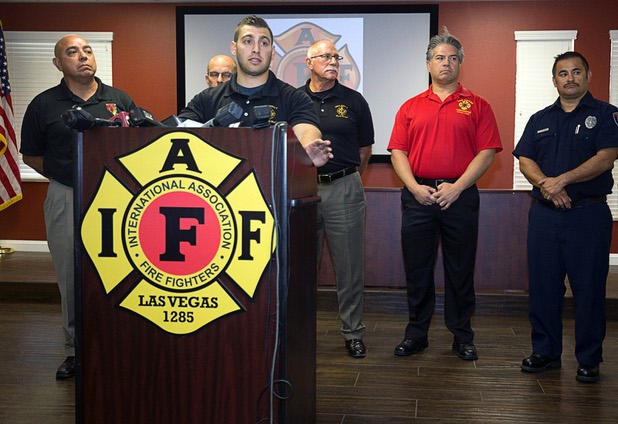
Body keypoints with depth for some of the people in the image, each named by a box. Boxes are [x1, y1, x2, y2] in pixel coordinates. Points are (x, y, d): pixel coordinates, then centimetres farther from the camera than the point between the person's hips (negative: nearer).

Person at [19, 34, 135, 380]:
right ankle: (76, 350, 18)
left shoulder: (120, 100, 8)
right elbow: (31, 155, 12)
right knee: (71, 278, 6)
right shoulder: (44, 105, 6)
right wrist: (65, 175, 2)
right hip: (66, 199, 0)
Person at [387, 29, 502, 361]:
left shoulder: (477, 106, 6)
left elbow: (487, 152, -2)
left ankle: (462, 336, 18)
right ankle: (416, 333, 19)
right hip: (418, 194, 2)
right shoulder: (410, 108, 12)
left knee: (461, 270, 5)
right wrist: (415, 187, -9)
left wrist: (457, 187, -12)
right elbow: (398, 152, 6)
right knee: (417, 268, 6)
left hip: (460, 195, -1)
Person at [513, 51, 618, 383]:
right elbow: (525, 160, 6)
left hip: (589, 214, -3)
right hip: (544, 215, 4)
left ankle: (589, 359, 12)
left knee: (589, 289, 0)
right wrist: (545, 184, -13)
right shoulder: (540, 119, 15)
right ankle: (545, 352, 19)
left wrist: (562, 180, -17)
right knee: (543, 285, 7)